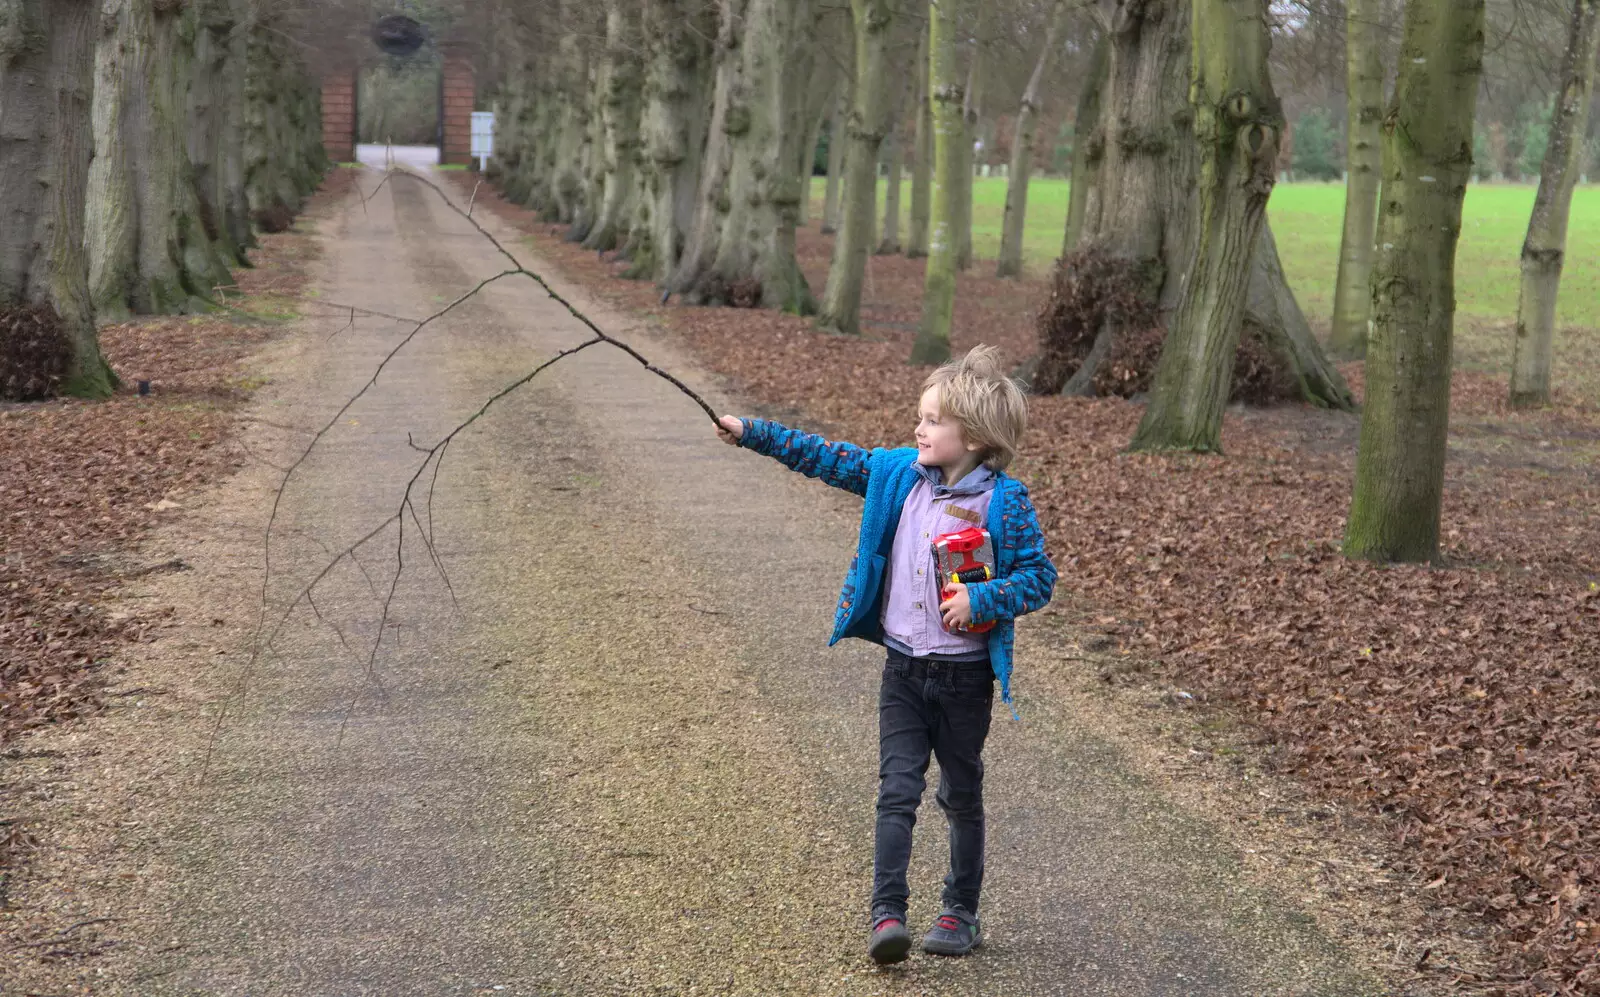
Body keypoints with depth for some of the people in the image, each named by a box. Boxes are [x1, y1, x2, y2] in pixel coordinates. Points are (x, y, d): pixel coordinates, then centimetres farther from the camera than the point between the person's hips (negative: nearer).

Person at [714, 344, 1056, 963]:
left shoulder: (1004, 501, -12)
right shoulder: (899, 475, 1)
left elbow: (1039, 577, -10)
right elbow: (827, 459, 6)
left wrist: (980, 598, -24)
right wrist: (752, 434, 4)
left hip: (965, 674, -3)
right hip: (903, 668, 3)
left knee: (961, 796, 12)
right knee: (897, 790, -5)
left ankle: (961, 913, 25)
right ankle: (886, 915, -7)